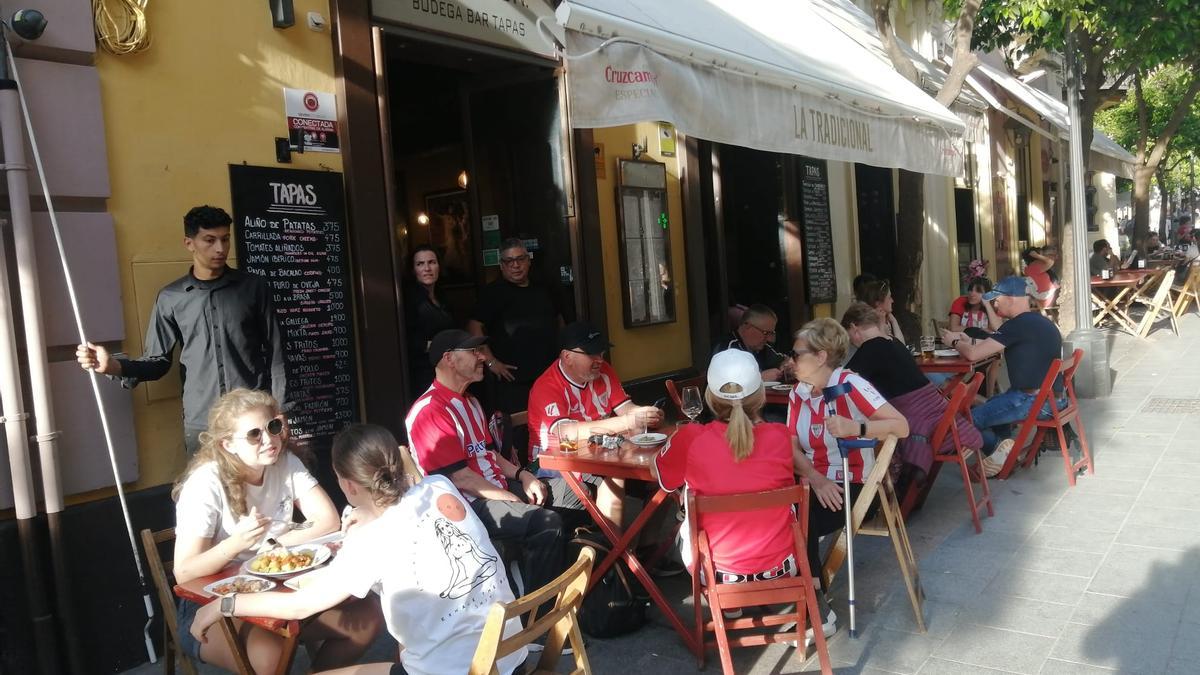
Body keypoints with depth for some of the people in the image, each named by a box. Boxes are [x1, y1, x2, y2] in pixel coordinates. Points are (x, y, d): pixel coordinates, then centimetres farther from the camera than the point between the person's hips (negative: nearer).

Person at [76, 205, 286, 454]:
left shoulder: (254, 287, 2)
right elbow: (158, 361, 7)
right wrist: (114, 365, -11)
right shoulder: (170, 298, 5)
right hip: (200, 422, 1)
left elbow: (274, 354, 2)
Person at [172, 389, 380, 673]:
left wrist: (268, 545, -17)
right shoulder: (205, 484, -17)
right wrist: (236, 544, -35)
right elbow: (183, 573, -19)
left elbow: (329, 521, -10)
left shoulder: (286, 463, -4)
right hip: (213, 605, -5)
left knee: (366, 617, -13)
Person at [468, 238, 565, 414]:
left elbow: (558, 320, 28)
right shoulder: (493, 292, -3)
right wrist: (491, 361, -15)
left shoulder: (542, 290, 15)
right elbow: (474, 327, -11)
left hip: (551, 376, 6)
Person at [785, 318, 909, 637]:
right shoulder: (798, 393, 7)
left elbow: (902, 426, -19)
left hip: (851, 486, -5)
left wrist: (855, 428, -34)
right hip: (815, 483, 6)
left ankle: (819, 613, -7)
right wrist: (816, 479, -18)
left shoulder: (850, 385, -13)